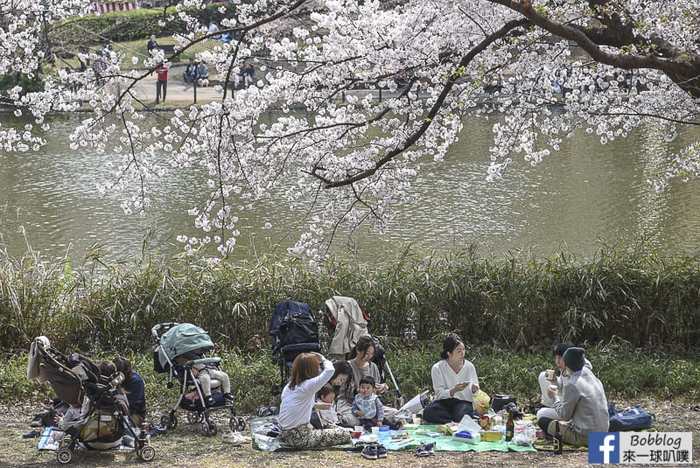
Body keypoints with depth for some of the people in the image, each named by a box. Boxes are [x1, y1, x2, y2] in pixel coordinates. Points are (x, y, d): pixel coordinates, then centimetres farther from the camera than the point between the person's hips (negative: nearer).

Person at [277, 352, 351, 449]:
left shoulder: (288, 387, 7)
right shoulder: (308, 386, -16)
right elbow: (330, 369, -19)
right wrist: (323, 359, 0)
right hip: (299, 438, -8)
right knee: (344, 434, -4)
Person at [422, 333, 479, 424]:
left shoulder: (469, 366, 2)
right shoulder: (437, 368, -3)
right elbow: (439, 393, -9)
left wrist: (474, 390, -24)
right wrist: (454, 391, -28)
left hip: (463, 401, -1)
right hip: (444, 402, 1)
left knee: (464, 414, -37)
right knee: (428, 413, -32)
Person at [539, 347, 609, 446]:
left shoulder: (572, 384, -18)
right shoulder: (594, 379, 5)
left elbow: (564, 415, -10)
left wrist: (555, 397, 4)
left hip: (585, 436, -8)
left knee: (543, 421, 5)